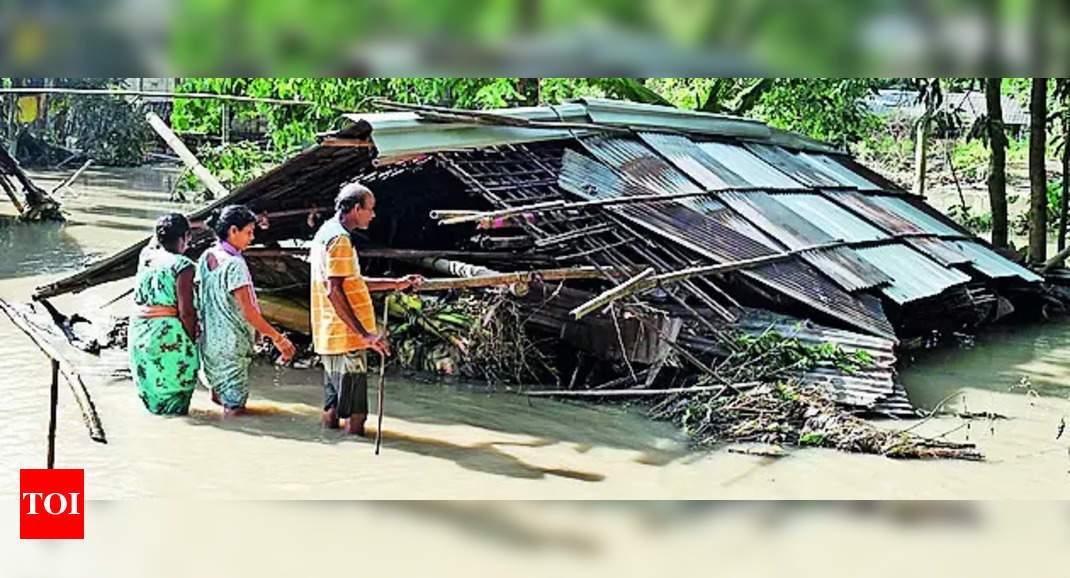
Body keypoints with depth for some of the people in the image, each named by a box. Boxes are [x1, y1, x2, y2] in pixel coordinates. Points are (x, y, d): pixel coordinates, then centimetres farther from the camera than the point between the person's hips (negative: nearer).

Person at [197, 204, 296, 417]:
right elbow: (248, 310, -21)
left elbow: (200, 299, 13)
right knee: (235, 407, 0)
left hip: (208, 341, 8)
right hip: (231, 345, -8)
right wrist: (277, 338, -17)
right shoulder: (234, 265, -19)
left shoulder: (206, 258, 5)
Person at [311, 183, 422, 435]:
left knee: (333, 409, 14)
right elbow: (334, 291, -22)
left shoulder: (326, 234, 18)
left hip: (331, 338, 10)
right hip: (346, 339, -10)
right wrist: (364, 334, -23)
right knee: (355, 415, -6)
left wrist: (397, 283, 23)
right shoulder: (339, 239, -15)